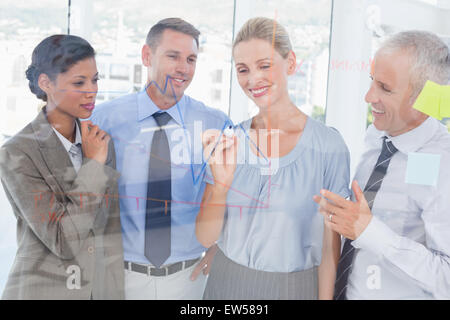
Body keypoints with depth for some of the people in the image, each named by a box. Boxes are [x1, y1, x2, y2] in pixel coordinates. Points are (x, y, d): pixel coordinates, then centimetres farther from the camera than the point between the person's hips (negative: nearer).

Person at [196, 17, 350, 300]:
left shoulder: (328, 145, -14)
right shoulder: (229, 141, -5)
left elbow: (329, 245, -8)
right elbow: (206, 238, -6)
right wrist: (221, 184, -21)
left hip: (292, 285, -3)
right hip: (227, 281, 3)